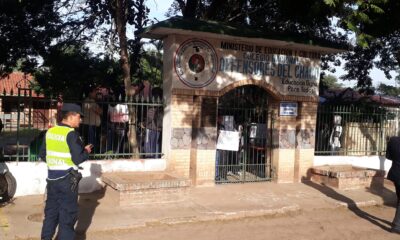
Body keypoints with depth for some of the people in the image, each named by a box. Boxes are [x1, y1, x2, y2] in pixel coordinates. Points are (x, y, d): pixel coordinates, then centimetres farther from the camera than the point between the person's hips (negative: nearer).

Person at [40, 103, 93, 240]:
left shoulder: (50, 132, 5)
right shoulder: (71, 134, -15)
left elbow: (43, 155, 11)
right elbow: (78, 159, -16)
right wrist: (87, 151, 1)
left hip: (52, 177, 7)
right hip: (67, 179, -7)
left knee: (51, 212, 17)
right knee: (68, 214, 4)